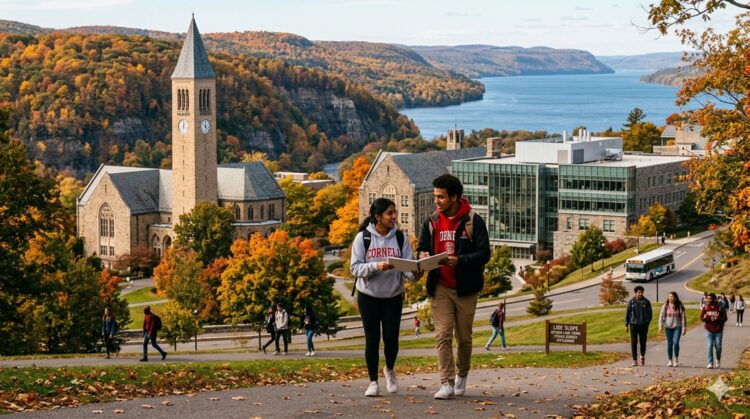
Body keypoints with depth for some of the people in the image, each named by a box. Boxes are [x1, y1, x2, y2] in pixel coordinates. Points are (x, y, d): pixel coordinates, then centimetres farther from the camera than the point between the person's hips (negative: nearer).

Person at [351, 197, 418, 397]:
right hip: (368, 296, -1)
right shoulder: (363, 238, -7)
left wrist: (414, 274, -26)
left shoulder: (400, 237, 0)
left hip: (393, 296, 2)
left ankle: (389, 369, 30)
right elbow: (355, 268, -11)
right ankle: (373, 382, 14)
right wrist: (376, 266, -27)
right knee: (372, 339, 1)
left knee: (391, 338, 0)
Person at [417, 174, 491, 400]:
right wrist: (424, 257, -11)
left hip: (465, 288, -2)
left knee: (463, 337, 10)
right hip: (440, 288, 2)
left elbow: (484, 254, -10)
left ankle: (462, 374, 33)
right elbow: (423, 248, 13)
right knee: (443, 336, -7)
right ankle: (447, 384, -7)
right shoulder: (431, 222, 6)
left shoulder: (473, 221, -6)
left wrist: (459, 260, -25)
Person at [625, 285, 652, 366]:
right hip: (634, 325, 0)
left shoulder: (646, 302, -1)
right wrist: (626, 325, 1)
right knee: (634, 342, -4)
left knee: (643, 342, 5)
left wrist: (647, 323, -5)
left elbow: (650, 314, 4)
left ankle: (642, 356, 33)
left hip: (643, 325, 0)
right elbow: (627, 313, 3)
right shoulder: (631, 301, -1)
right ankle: (634, 360, -1)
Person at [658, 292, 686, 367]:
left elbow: (683, 317, 0)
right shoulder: (665, 306, 4)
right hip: (668, 327, 2)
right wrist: (661, 325, -6)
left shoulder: (680, 306, -1)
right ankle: (670, 361, 13)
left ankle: (676, 359, 3)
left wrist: (684, 328, -2)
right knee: (669, 343, 4)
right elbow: (661, 316, 4)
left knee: (676, 342, -14)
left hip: (677, 327, -2)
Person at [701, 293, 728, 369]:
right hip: (709, 331, 1)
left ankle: (718, 361, 31)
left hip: (718, 331, -1)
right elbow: (702, 318, -1)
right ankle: (710, 363, -5)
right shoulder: (705, 308, 2)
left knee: (718, 346, 7)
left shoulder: (720, 308, -3)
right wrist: (710, 318, -16)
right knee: (709, 346, -7)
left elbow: (724, 318, -2)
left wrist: (717, 319, -20)